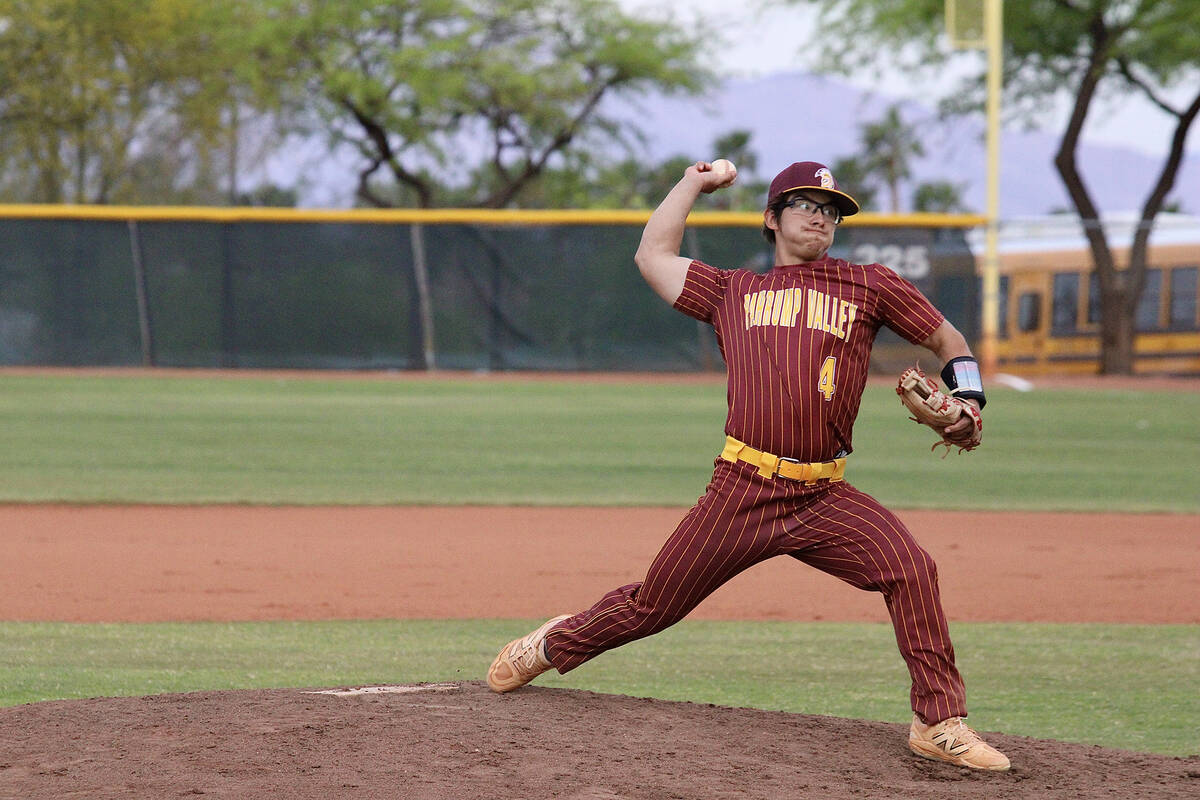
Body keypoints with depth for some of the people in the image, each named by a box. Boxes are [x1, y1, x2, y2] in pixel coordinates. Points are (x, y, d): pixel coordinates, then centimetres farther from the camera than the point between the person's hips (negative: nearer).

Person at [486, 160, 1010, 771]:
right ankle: (555, 644, 34)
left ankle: (939, 724, -14)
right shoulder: (733, 291, 16)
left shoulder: (868, 286, 14)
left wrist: (968, 401, 0)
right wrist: (693, 183, 28)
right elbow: (653, 255, 22)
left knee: (910, 567, -22)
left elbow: (947, 338, 18)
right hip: (741, 492, 0)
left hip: (825, 499, 0)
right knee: (652, 605, 5)